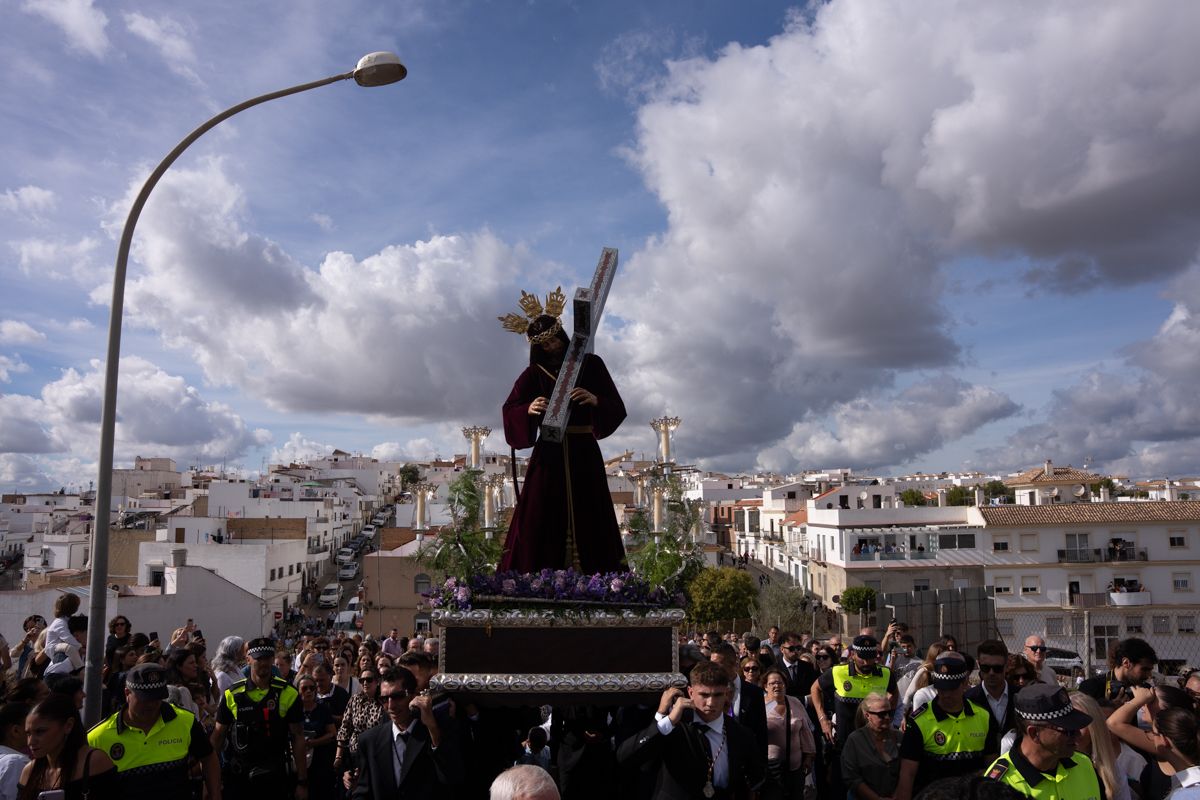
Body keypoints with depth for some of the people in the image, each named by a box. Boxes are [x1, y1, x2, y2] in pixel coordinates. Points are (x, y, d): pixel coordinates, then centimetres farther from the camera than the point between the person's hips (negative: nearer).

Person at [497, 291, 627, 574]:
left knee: (587, 517, 1)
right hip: (548, 454, 0)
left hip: (584, 454, 0)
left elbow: (617, 408, 1)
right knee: (542, 518, -3)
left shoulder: (591, 364, 5)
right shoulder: (534, 374, 6)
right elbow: (509, 411, -3)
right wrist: (529, 409, -23)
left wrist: (595, 400, -19)